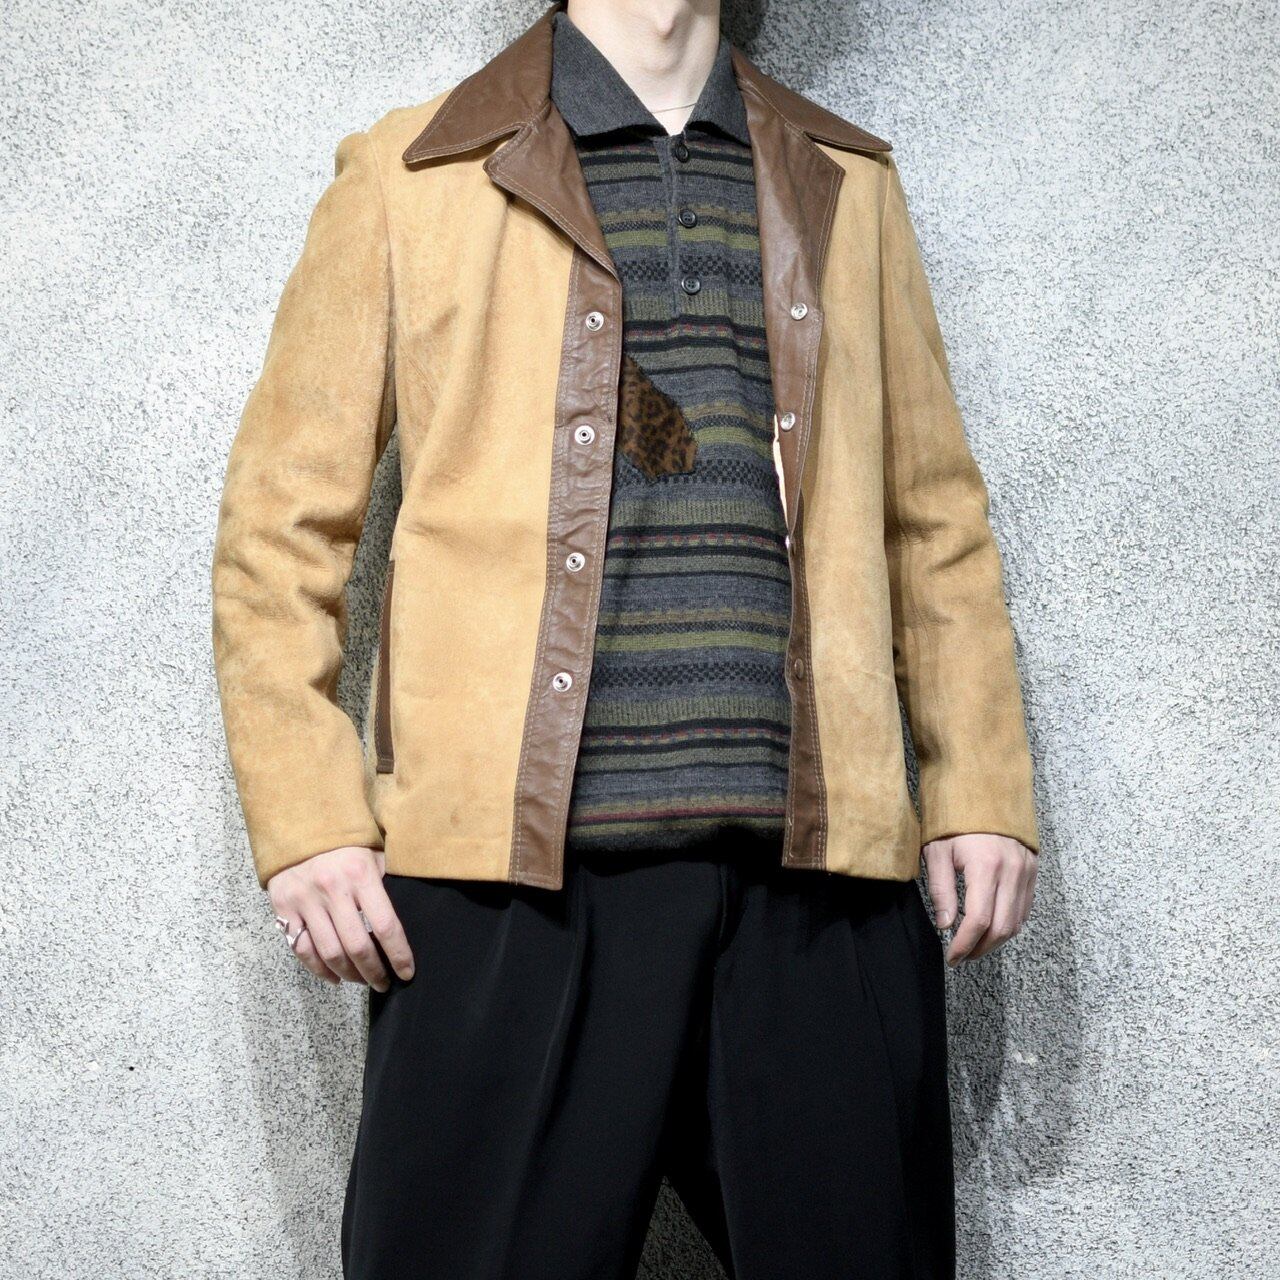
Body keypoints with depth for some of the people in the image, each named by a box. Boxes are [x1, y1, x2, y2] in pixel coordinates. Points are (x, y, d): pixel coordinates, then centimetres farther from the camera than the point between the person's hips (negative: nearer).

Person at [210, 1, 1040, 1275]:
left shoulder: (848, 186, 20)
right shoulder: (409, 179, 10)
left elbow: (936, 518, 20)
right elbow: (281, 518, 6)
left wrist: (981, 791, 10)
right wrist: (306, 822, -5)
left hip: (819, 870, 3)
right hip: (512, 865, -2)